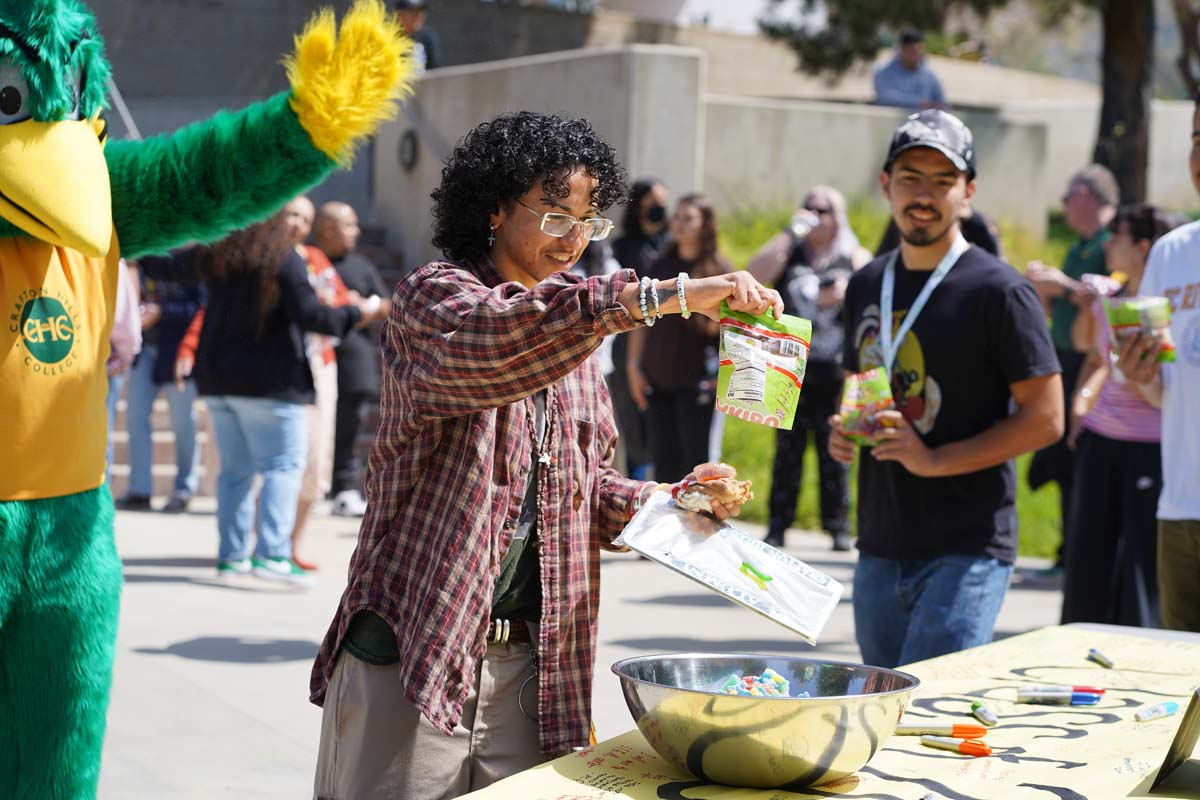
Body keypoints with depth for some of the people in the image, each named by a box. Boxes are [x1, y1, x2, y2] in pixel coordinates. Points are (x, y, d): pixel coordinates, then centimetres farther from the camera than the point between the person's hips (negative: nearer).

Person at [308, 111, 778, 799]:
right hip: (411, 655, -6)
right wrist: (659, 296, -37)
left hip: (523, 664, 6)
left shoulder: (575, 331, 18)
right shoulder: (434, 296, -4)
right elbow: (488, 339, -29)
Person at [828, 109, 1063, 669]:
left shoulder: (999, 292, -8)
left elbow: (1044, 419, -11)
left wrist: (935, 460, -18)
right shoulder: (866, 286, 12)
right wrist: (842, 430, 4)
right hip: (880, 547, 7)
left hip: (966, 552, -7)